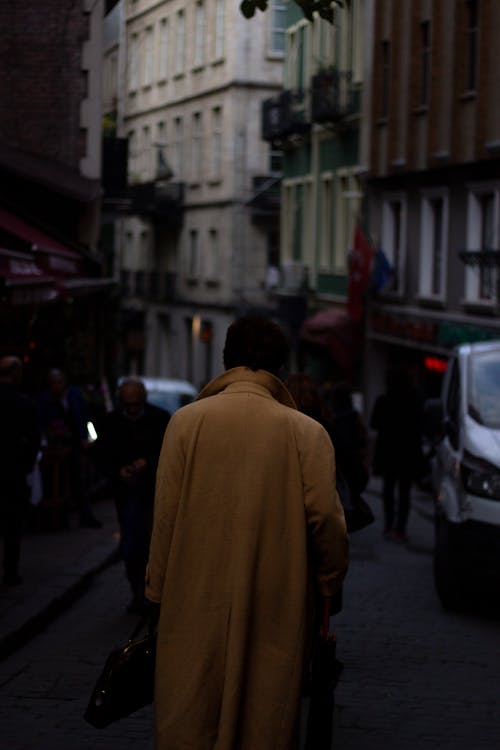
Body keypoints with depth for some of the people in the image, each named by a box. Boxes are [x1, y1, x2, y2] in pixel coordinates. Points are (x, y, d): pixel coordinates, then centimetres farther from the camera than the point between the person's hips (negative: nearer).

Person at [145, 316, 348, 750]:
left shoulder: (188, 420, -3)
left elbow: (166, 513, -3)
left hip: (197, 599, 1)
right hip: (275, 605, -1)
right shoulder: (306, 432, -6)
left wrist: (158, 590, 7)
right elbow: (324, 517, -7)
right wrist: (331, 582, 9)